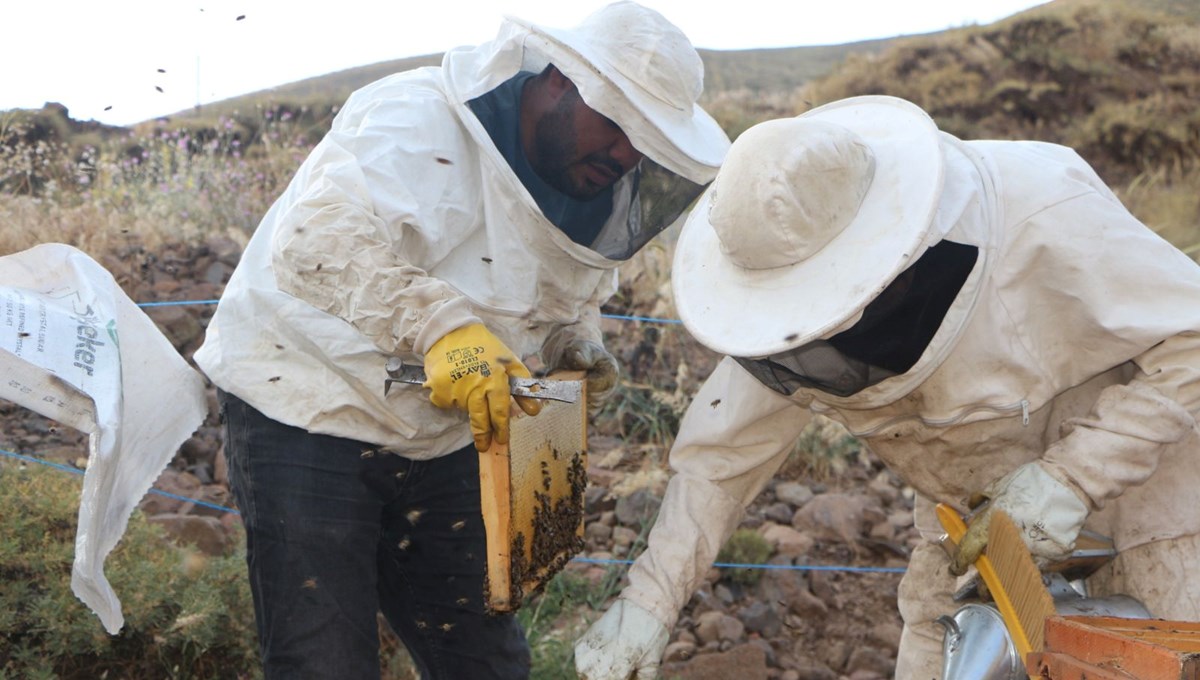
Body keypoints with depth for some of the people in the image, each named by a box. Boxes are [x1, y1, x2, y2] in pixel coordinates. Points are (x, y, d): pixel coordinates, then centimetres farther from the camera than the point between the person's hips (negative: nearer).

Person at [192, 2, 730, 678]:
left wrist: (578, 344, -3)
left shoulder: (595, 199, 2)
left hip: (439, 437, 7)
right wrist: (441, 323, -50)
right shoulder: (419, 120, -23)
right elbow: (314, 239, -38)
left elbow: (575, 298, 20)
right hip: (307, 411, -7)